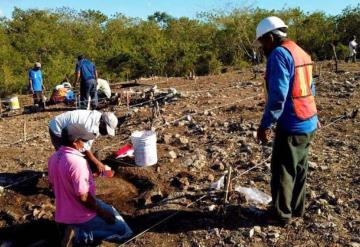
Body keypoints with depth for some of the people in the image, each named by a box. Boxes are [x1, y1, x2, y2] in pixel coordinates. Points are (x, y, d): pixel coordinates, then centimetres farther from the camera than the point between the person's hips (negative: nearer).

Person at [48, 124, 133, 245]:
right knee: (123, 230, 2)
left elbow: (53, 185, 12)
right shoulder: (77, 161, -29)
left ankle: (82, 231, 12)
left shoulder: (54, 157, -1)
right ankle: (85, 235, -1)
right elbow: (83, 197, -26)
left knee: (110, 210, 27)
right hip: (81, 216, -9)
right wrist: (103, 213, -13)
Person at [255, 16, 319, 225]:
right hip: (308, 122, 9)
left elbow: (278, 95, -24)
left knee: (282, 171, 3)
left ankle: (281, 215, 16)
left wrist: (265, 125, -20)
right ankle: (297, 208, 31)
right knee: (299, 168, 18)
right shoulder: (300, 52, 14)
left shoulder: (279, 54, -16)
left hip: (292, 126, -9)